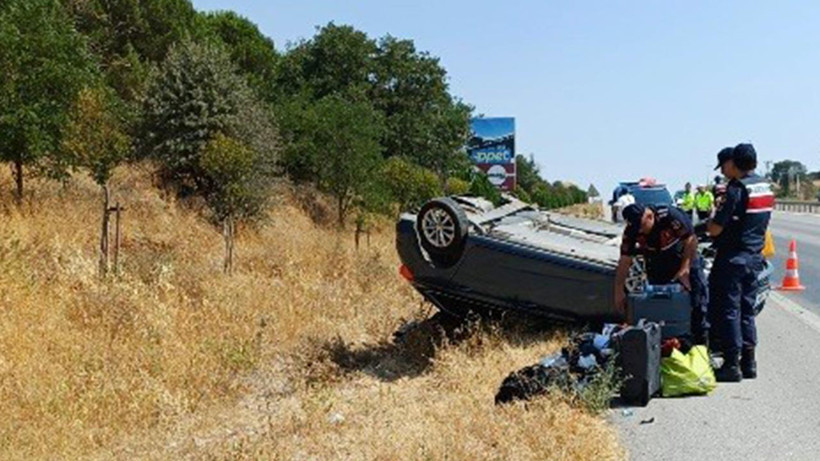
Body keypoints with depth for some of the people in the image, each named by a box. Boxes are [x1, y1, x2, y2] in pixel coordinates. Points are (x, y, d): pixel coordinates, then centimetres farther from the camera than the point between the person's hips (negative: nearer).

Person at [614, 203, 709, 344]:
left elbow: (690, 238, -22)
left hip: (686, 259, -3)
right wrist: (619, 291, -15)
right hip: (658, 268, 3)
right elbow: (625, 260, -15)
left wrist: (685, 268, -24)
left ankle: (701, 343, 9)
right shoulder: (631, 232, -19)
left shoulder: (670, 216, -31)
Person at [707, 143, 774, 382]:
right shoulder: (766, 187, 8)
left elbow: (715, 229, -19)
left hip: (732, 257, -8)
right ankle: (749, 362, 20)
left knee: (728, 310, 0)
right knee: (747, 309, 16)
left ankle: (732, 364, 2)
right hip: (755, 257, 8)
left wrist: (711, 221, 1)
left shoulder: (737, 188, -17)